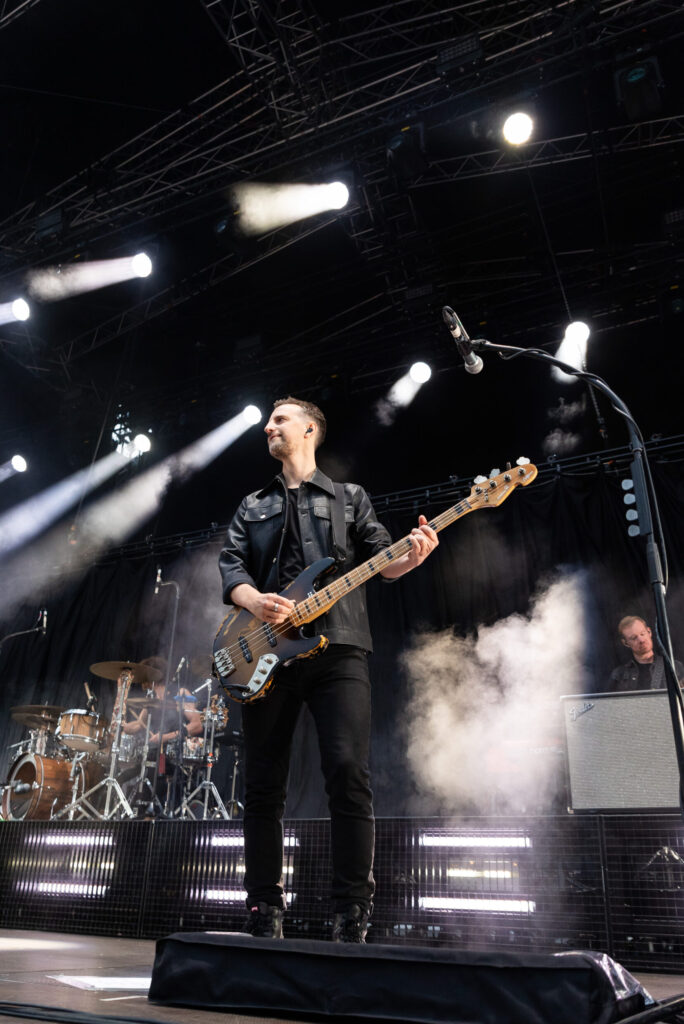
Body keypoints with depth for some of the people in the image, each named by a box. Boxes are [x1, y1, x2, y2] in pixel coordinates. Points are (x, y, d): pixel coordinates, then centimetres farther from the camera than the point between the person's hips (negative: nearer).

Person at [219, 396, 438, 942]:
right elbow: (231, 566, 11)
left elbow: (382, 560, 9)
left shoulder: (350, 498, 17)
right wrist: (255, 601, -11)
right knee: (263, 785, 3)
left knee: (349, 773, -14)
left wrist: (412, 556, -14)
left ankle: (352, 917, -4)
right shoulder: (252, 507, 24)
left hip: (338, 648, -2)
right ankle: (265, 914, 14)